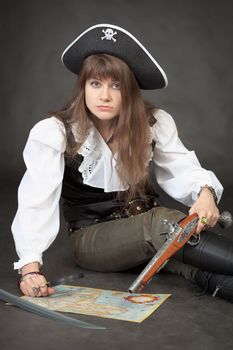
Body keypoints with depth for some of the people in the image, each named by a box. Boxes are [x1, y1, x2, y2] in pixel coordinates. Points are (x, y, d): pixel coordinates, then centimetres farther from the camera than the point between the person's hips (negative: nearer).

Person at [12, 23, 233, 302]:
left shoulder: (155, 123, -6)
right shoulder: (54, 132, -15)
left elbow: (183, 169, -9)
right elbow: (36, 201, -23)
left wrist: (205, 193, -33)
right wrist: (30, 265, -35)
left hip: (145, 228, 4)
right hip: (92, 237, -3)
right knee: (160, 223, -33)